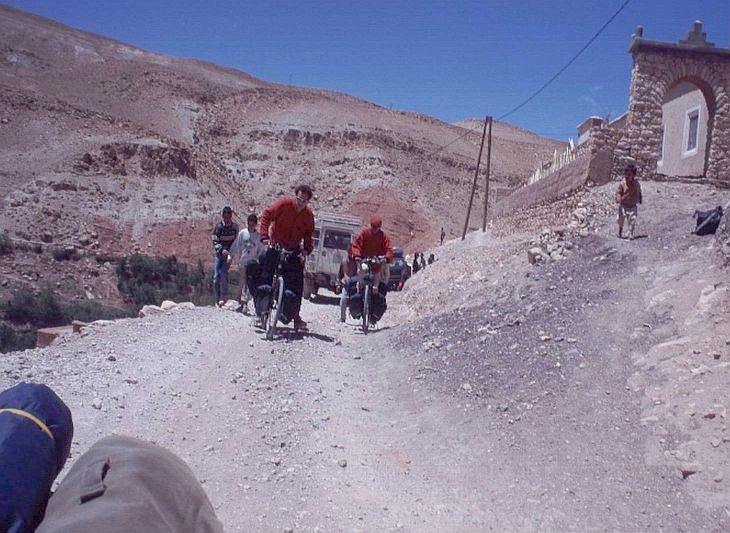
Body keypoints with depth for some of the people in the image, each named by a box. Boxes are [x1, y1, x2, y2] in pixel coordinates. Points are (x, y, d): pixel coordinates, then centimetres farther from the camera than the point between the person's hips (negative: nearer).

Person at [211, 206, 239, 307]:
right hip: (219, 253, 1)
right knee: (216, 277, -3)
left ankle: (224, 297, -15)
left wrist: (231, 253, -9)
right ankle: (218, 300, 7)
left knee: (223, 273, -21)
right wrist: (221, 250, -22)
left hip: (229, 253, -1)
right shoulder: (218, 226, -1)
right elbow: (215, 241, -3)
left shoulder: (235, 226, 1)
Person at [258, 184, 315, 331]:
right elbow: (267, 215, -11)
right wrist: (264, 236, -22)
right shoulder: (283, 204, -14)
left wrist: (307, 248, -12)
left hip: (294, 251, 2)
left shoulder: (308, 214, -5)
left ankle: (295, 315, 5)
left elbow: (308, 233, 5)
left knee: (297, 283, -4)